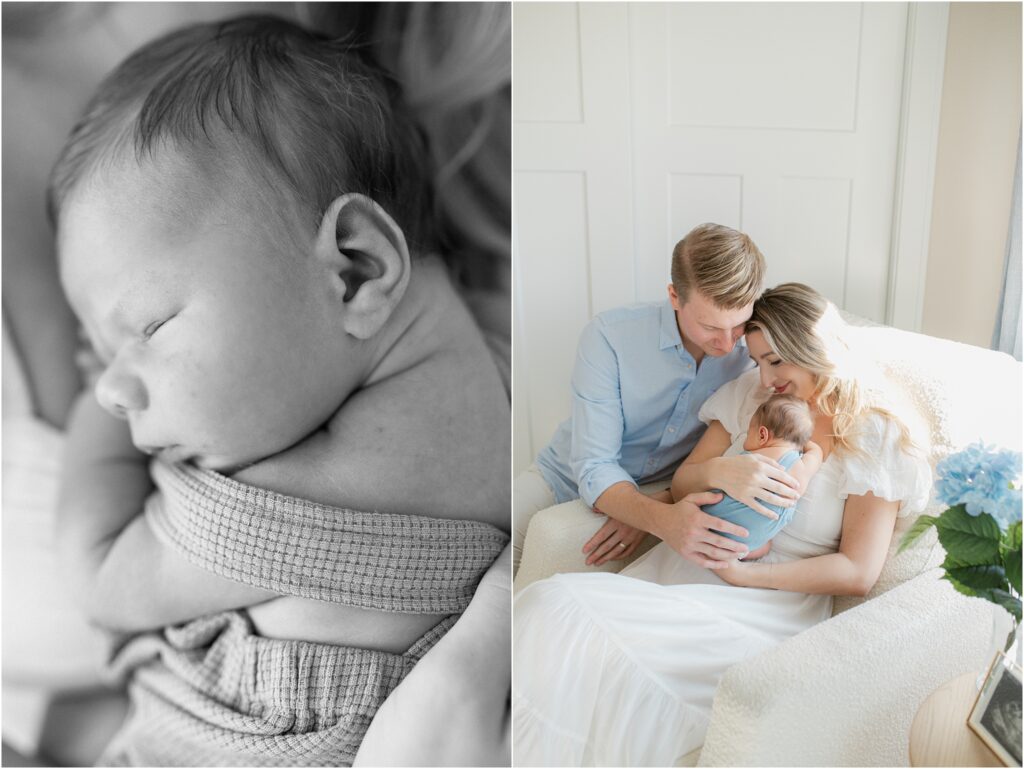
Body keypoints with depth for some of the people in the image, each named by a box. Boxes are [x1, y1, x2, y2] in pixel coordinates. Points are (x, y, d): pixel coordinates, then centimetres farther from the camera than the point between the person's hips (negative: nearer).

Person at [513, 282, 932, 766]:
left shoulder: (875, 436, -2)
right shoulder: (751, 393, 12)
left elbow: (858, 573, -6)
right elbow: (684, 480, 13)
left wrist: (745, 572, -14)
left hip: (773, 602, -5)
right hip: (685, 563, 5)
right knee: (549, 606, -25)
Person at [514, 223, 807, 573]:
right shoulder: (609, 335, -23)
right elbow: (593, 469, -25)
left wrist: (659, 509, -31)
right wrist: (663, 520, -45)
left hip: (665, 497, 2)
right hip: (565, 482, -1)